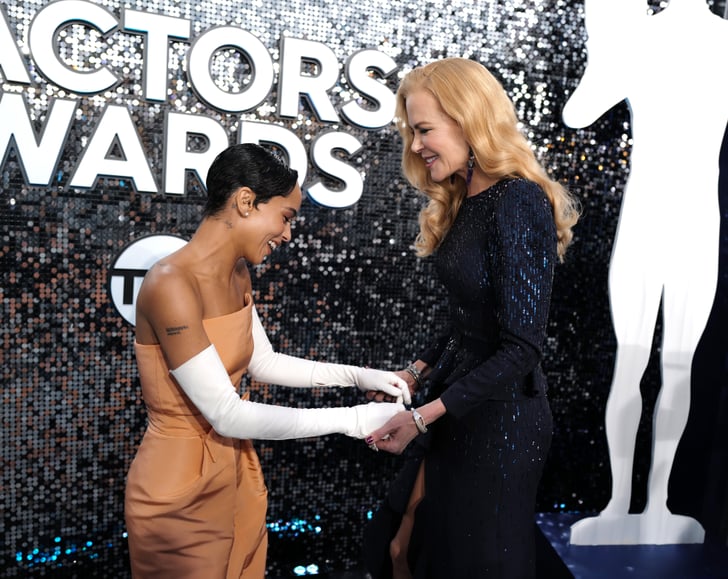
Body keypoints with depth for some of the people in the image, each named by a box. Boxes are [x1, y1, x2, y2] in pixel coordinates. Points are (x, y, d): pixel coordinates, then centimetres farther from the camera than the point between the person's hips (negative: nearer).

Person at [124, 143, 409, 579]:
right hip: (181, 488, -7)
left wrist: (357, 375, 2)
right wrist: (352, 420, -24)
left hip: (236, 470, 8)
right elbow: (227, 415, -27)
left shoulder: (238, 275, 1)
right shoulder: (170, 283, -26)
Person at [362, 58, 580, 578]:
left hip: (502, 418, -8)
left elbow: (522, 347, -22)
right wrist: (418, 371, 3)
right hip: (455, 407, 8)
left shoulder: (518, 203, -19)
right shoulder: (462, 201, 8)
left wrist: (424, 416, -22)